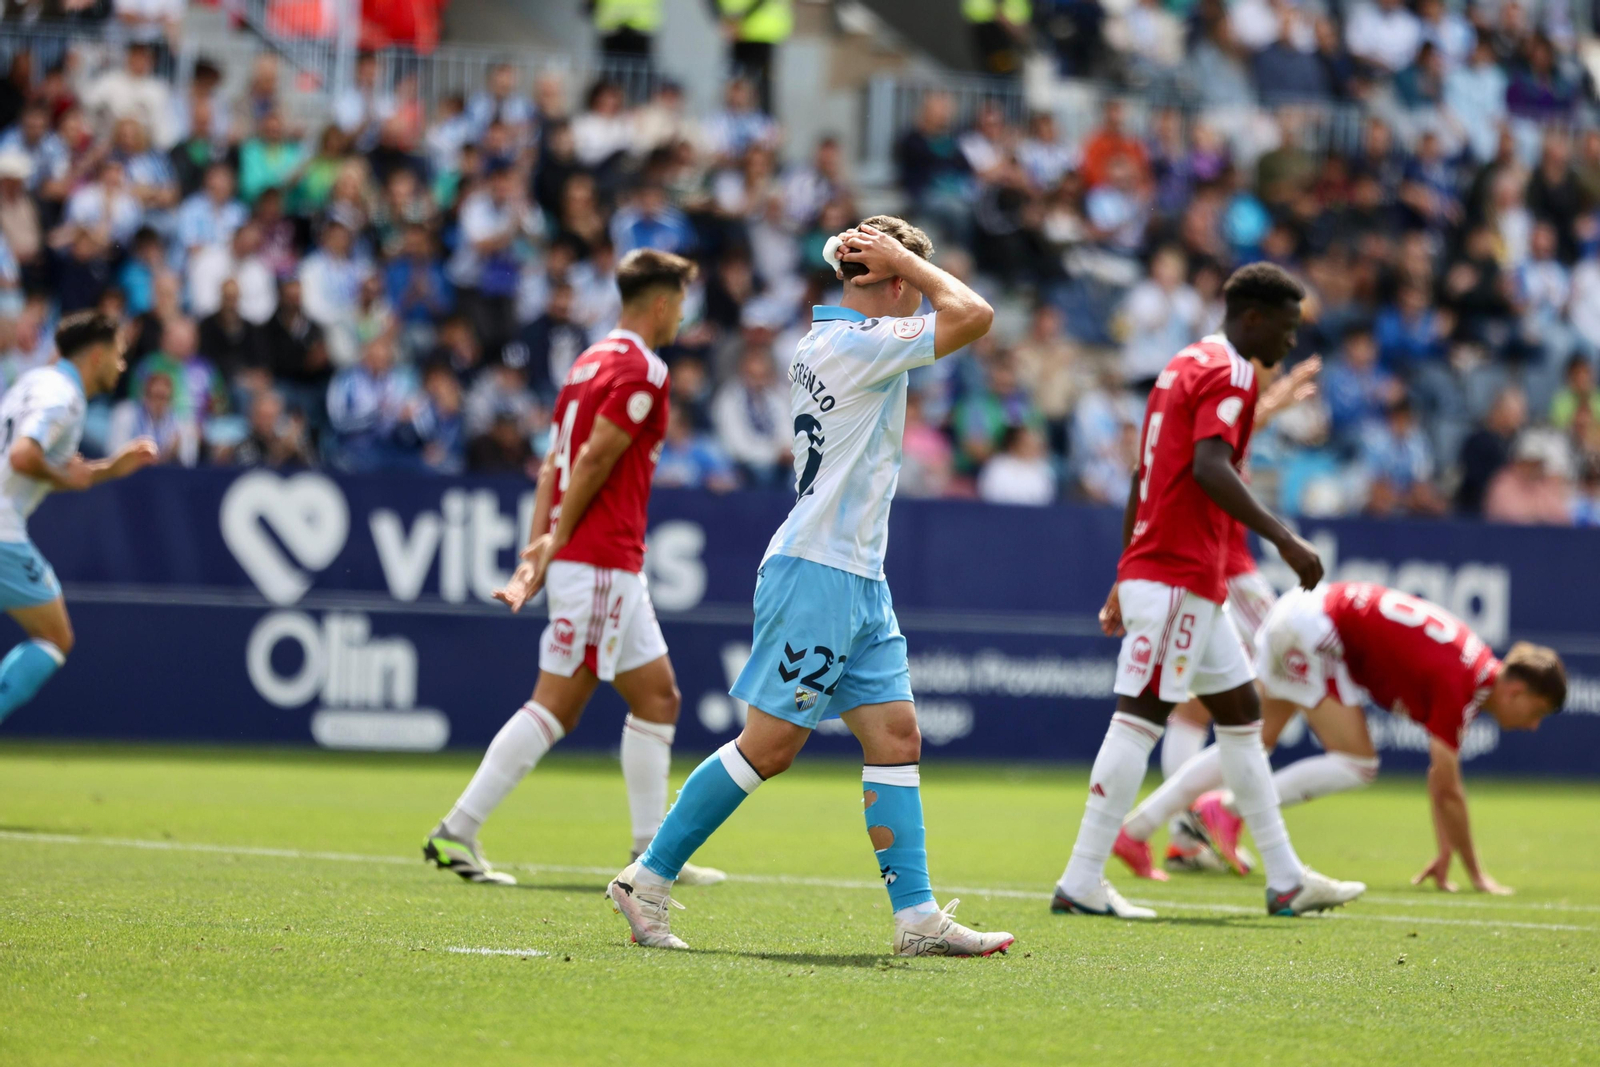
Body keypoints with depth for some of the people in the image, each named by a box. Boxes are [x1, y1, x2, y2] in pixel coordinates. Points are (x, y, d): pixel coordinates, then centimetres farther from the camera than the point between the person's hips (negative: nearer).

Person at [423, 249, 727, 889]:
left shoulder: (594, 361, 18)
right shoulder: (642, 369, -11)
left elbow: (555, 463, 13)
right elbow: (593, 458, -17)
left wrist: (537, 550, 8)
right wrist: (556, 543, -11)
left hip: (615, 569, 10)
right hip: (599, 563, -10)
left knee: (657, 697, 10)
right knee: (556, 705, -6)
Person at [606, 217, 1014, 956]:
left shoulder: (823, 341, 14)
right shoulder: (858, 344, -15)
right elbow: (974, 316, -19)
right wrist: (904, 259, -9)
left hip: (858, 582, 10)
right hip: (818, 571, -10)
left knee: (895, 735, 3)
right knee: (769, 746, -7)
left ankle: (917, 917, 0)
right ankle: (647, 879, 2)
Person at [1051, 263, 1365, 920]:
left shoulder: (1187, 366, 20)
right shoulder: (1230, 374, -10)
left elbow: (1142, 479, 23)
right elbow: (1210, 468, -26)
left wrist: (1126, 581, 25)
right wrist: (1284, 539, -28)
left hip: (1168, 576, 11)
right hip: (1177, 577, -11)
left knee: (1241, 712, 13)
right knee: (1140, 719, -10)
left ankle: (1285, 880, 16)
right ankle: (1081, 884, -10)